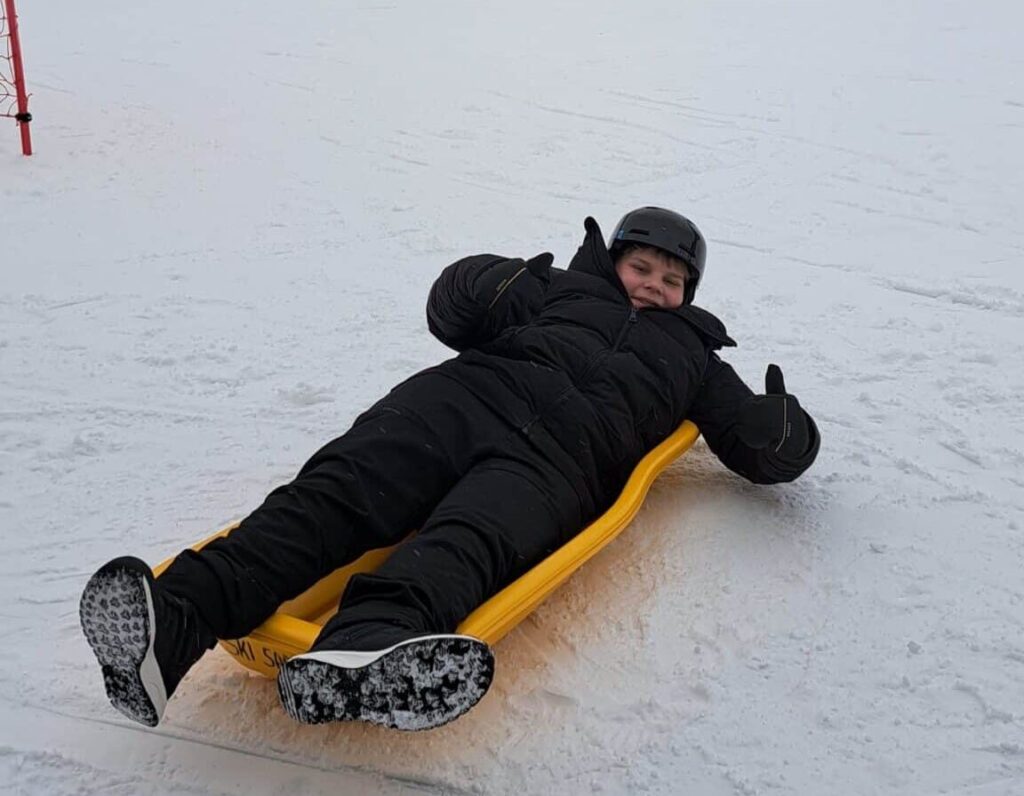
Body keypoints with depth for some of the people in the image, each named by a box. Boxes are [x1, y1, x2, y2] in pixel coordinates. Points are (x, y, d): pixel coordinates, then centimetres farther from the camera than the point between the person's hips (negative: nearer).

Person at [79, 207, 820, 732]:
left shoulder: (692, 355, 36)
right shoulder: (570, 288, 37)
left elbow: (773, 455, 32)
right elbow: (454, 308, 27)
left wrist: (783, 425, 8)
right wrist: (507, 282, 6)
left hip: (561, 454, -2)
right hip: (467, 395, 2)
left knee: (467, 542, -36)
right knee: (340, 491, -28)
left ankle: (355, 656, -67)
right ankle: (174, 619, -47)